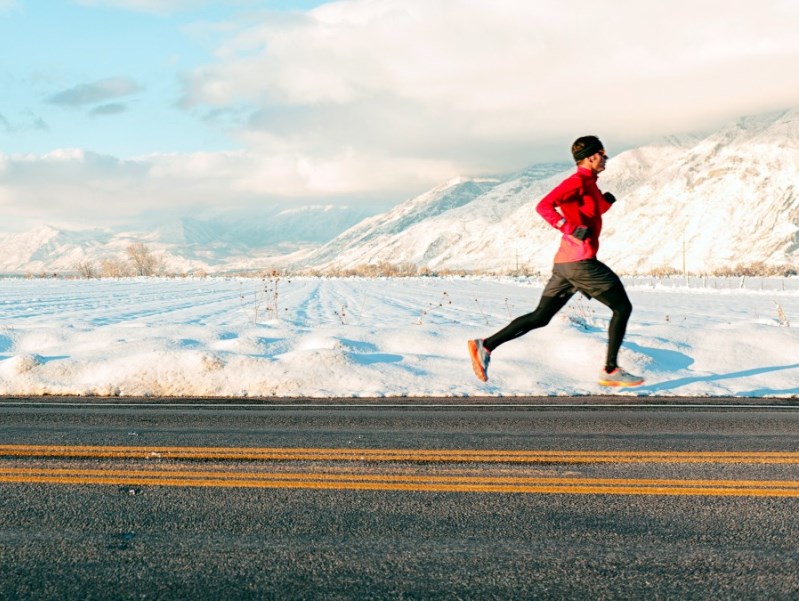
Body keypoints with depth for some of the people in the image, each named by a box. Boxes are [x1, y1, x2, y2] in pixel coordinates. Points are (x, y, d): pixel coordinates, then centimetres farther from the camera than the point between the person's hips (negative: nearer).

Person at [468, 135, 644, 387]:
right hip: (580, 261, -9)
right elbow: (544, 206, -19)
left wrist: (606, 202, 14)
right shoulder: (578, 181, -8)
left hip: (564, 263, 9)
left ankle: (485, 345, 3)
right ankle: (611, 370, -1)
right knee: (622, 307, 0)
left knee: (540, 317, 9)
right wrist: (573, 230, -27)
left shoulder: (588, 184, 22)